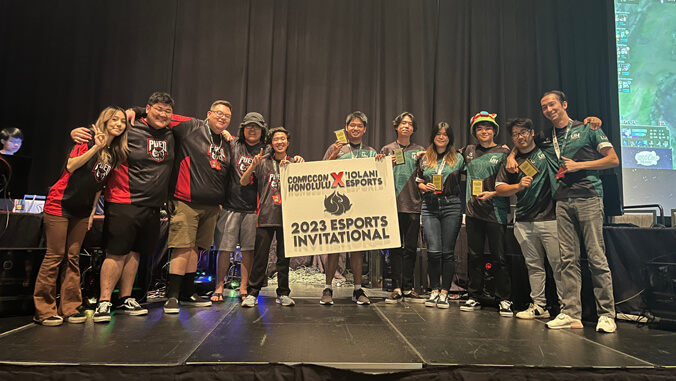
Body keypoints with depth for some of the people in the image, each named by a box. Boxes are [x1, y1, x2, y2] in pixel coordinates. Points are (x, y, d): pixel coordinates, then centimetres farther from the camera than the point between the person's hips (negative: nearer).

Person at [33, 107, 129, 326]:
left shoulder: (116, 153, 9)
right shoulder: (88, 140, -7)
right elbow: (70, 166, -20)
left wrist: (93, 209, 11)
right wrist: (96, 147, -26)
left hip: (82, 210, 6)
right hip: (60, 204, -6)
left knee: (72, 258, 8)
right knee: (55, 255, -4)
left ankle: (69, 308, 13)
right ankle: (43, 311, 4)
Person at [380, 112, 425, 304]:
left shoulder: (419, 150, 14)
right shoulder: (387, 150, 11)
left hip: (413, 204, 1)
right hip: (393, 204, -1)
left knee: (411, 248, 3)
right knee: (395, 247, 0)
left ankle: (408, 289, 10)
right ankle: (396, 289, 6)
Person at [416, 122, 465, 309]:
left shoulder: (458, 158, 10)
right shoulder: (424, 158, 13)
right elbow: (419, 181, 16)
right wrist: (425, 187, -2)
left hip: (451, 206, 0)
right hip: (430, 207, 1)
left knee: (448, 251, 2)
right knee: (433, 251, -6)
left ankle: (444, 292, 11)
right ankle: (434, 290, 9)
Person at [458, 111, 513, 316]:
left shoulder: (503, 152, 1)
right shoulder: (468, 151, 12)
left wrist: (493, 193, -15)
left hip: (496, 211, -3)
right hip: (473, 210, 4)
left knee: (499, 257, 0)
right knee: (474, 256, 9)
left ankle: (504, 300, 11)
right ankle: (474, 298, 18)